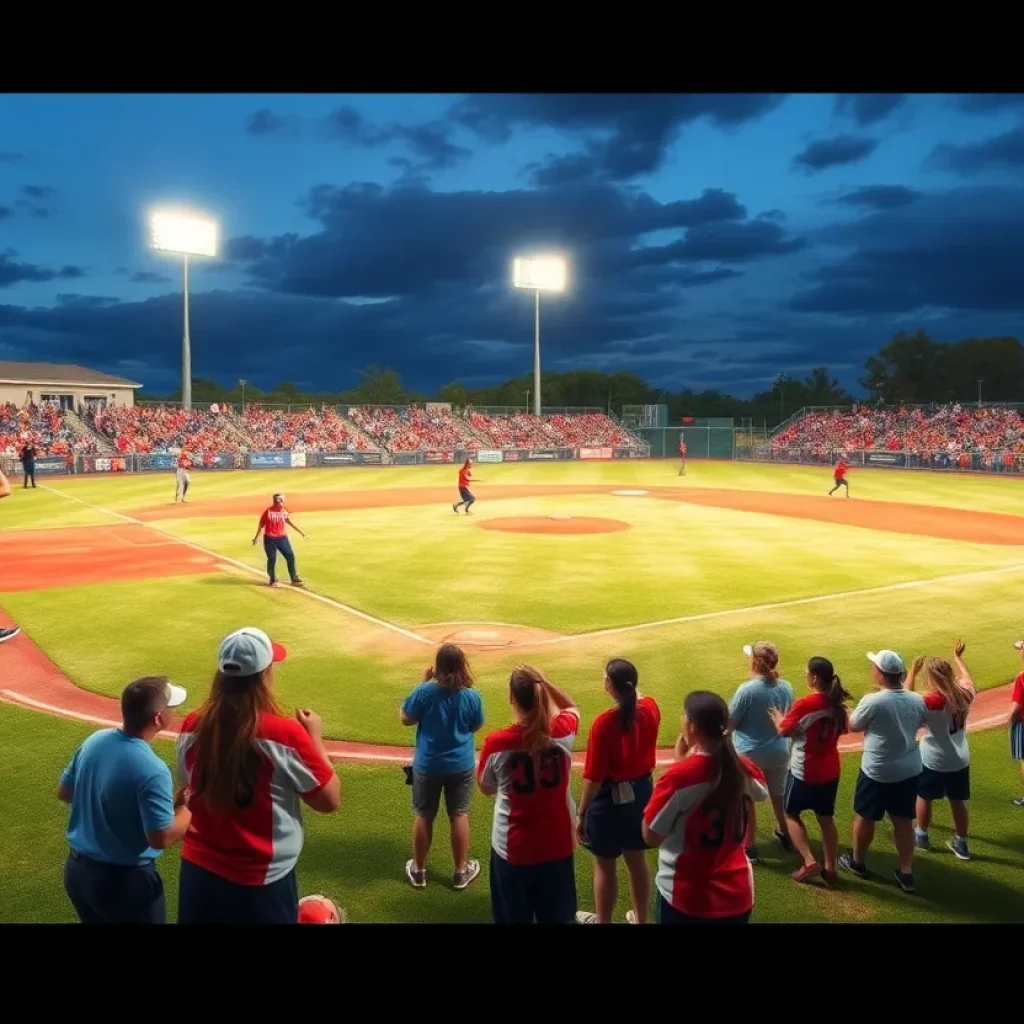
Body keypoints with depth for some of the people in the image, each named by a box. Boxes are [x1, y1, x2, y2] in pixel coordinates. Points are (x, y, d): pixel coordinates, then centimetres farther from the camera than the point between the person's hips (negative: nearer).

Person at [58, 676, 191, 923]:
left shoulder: (94, 741, -6)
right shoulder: (152, 770, -27)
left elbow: (64, 792, 8)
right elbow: (161, 838, -24)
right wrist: (188, 806, -9)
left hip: (77, 869, 7)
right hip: (126, 880, -7)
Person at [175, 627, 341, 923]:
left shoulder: (193, 727, -9)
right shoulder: (285, 733, -23)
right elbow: (330, 801, -13)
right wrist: (315, 738, -3)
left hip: (199, 871, 4)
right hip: (262, 881, -4)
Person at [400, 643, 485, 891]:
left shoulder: (425, 691, -19)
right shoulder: (471, 695, -14)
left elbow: (406, 719, -4)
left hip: (427, 765, -1)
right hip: (461, 766, 1)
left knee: (424, 817, 14)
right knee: (459, 815, 14)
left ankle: (418, 870, 28)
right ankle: (461, 872, 25)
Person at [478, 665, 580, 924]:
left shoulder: (497, 743, -20)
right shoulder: (563, 732, -15)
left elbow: (486, 789, -2)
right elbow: (571, 707, 10)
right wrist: (543, 682, -4)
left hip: (513, 850, -2)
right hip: (558, 847, 2)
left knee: (515, 918, 20)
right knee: (557, 918, 23)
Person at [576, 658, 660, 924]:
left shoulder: (604, 722, -26)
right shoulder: (651, 710, -9)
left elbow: (593, 777, -20)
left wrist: (581, 813, -11)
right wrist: (630, 682, 13)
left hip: (610, 799, -6)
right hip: (642, 792, 6)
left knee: (605, 866, 13)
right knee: (637, 862, 22)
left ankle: (602, 921, 29)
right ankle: (640, 919, 38)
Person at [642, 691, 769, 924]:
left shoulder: (679, 775, -25)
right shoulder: (745, 770, -8)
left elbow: (650, 837, -15)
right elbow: (761, 793, 17)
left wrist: (679, 765, -13)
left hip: (687, 901, -4)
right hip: (738, 896, 4)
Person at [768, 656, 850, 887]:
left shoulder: (805, 704, -23)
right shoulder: (838, 703, -4)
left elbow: (784, 731, -13)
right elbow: (843, 729, 12)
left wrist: (778, 717, 6)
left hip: (804, 771, -6)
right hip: (830, 771, 6)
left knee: (791, 814, 14)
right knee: (826, 818, 16)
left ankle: (809, 861, 4)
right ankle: (829, 868, 21)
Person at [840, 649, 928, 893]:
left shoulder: (872, 701, -24)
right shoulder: (917, 700, -6)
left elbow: (853, 726, -7)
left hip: (878, 772, -5)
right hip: (910, 770, 5)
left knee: (864, 817, 15)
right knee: (904, 820, 16)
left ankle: (857, 862, 33)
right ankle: (906, 872, 22)